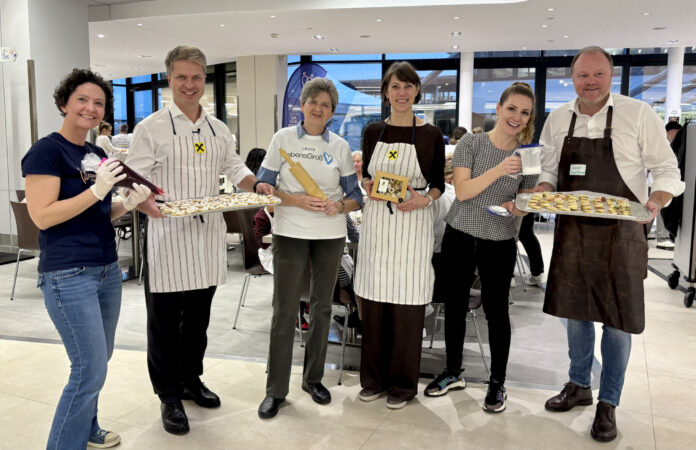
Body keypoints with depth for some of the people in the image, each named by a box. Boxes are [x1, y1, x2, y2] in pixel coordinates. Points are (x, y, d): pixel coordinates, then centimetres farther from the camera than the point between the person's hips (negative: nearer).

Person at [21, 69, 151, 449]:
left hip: (107, 269, 8)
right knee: (90, 370, -6)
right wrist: (97, 190, -21)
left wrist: (129, 203, 1)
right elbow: (42, 215, -18)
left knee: (97, 362, 17)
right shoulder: (47, 151, -10)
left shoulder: (97, 154, 12)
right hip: (68, 275, -8)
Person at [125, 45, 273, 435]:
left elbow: (235, 168, 15)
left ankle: (191, 378, 34)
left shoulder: (219, 130, 14)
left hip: (209, 235, 5)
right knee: (165, 319, 3)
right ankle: (169, 396, 17)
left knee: (199, 315, 16)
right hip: (168, 235, -5)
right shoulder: (152, 128, -3)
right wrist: (146, 204, -30)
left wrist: (256, 185, -6)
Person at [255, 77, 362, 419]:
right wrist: (298, 201, -16)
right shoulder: (283, 138, 2)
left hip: (330, 236, 2)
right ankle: (276, 390, 11)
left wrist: (339, 205, -14)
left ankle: (313, 378, 28)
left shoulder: (340, 146, 6)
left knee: (322, 307, 11)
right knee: (284, 310, -1)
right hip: (290, 234, -2)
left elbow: (355, 196, 7)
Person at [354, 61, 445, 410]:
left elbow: (438, 183, 5)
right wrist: (368, 186, -7)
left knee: (408, 303, 1)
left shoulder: (431, 135, 1)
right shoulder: (373, 131, 8)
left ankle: (402, 383, 17)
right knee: (374, 301, 7)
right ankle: (374, 377, 23)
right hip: (376, 220, 3)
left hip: (413, 223, -2)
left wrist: (425, 199, -15)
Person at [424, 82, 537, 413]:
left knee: (496, 309, 4)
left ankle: (497, 383, 22)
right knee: (454, 304, 10)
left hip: (500, 242, 0)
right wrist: (498, 170, -26)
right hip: (460, 236, 0)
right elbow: (462, 191, -14)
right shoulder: (472, 143, -5)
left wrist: (517, 208, -16)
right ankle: (453, 373, 29)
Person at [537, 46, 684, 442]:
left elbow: (666, 169, -4)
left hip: (620, 234, -4)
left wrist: (656, 202, -23)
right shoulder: (558, 120, 4)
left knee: (617, 320, 5)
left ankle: (609, 403, 23)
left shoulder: (639, 115, -8)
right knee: (575, 312, 15)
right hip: (571, 231, 4)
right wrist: (542, 191, -8)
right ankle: (579, 385, 35)